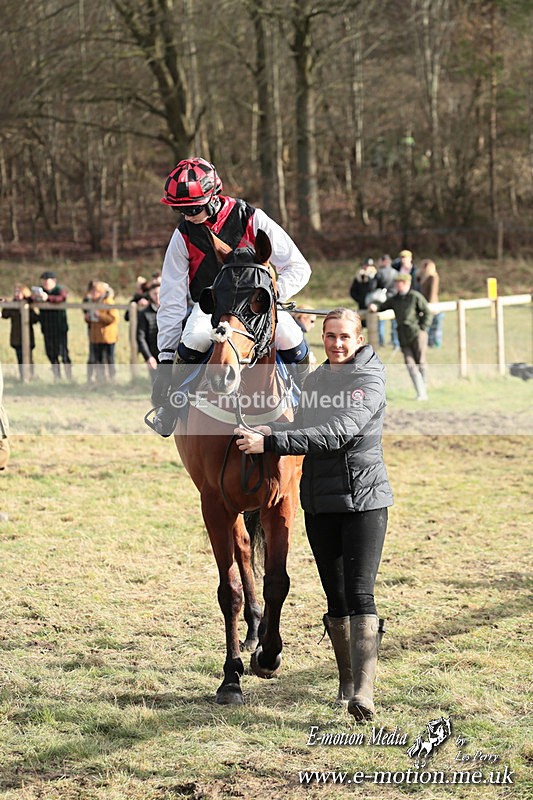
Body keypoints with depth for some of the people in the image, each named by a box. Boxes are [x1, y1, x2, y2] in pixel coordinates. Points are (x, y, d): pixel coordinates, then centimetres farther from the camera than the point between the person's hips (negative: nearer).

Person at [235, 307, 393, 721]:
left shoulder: (369, 381, -11)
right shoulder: (315, 380, 12)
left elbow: (337, 434, -24)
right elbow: (306, 431, 20)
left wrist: (270, 442, -28)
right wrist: (266, 432, -3)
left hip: (364, 500, -6)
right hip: (320, 502, 6)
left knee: (360, 594, -14)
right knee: (336, 598, 10)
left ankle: (364, 691, -20)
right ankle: (346, 681, 22)